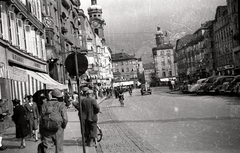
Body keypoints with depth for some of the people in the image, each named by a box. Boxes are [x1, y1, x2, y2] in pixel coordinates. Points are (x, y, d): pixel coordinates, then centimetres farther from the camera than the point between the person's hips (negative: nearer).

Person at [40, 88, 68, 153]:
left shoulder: (45, 105, 3)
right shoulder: (61, 105, -5)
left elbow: (42, 119, 1)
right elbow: (65, 119, -12)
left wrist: (41, 133, 7)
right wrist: (63, 127, 8)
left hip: (47, 131, 2)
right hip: (58, 130, -2)